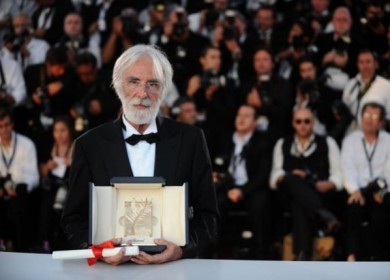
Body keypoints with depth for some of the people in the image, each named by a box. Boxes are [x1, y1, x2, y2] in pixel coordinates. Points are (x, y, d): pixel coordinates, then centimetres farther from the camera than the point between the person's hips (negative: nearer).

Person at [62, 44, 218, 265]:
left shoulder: (190, 139, 6)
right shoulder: (90, 145, 5)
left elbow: (207, 214, 7)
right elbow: (74, 219, 7)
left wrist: (182, 249, -12)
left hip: (175, 266, 1)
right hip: (112, 264, -1)